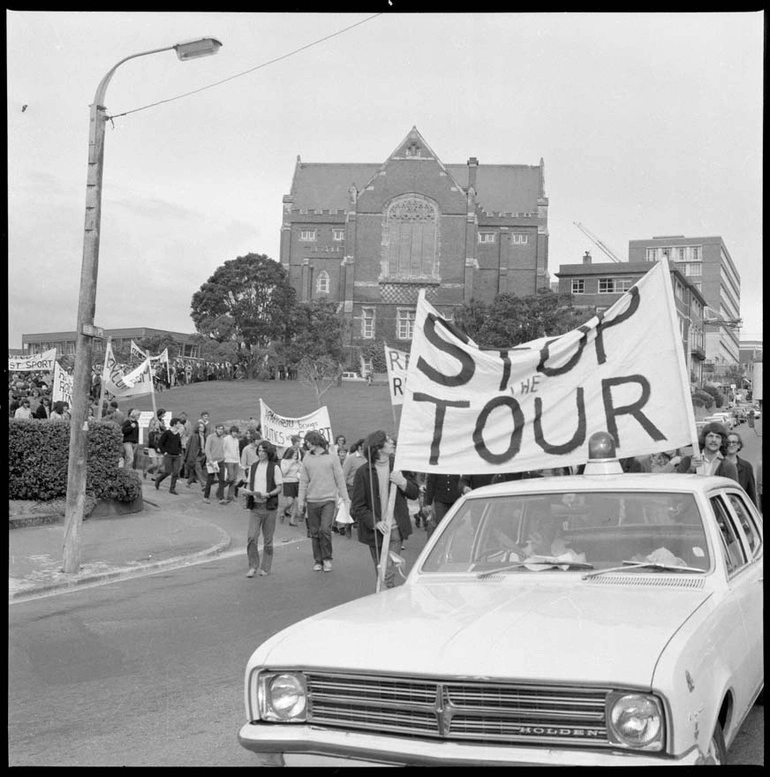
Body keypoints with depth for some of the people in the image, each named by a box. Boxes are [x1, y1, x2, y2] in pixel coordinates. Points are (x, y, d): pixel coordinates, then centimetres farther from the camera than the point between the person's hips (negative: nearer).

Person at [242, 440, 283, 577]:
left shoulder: (274, 467, -2)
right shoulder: (253, 467, 11)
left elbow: (279, 488, -3)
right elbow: (248, 484, 16)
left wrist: (267, 494, -19)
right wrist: (248, 491, -7)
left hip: (269, 507, -3)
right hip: (255, 507, 3)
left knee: (268, 539, 5)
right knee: (251, 537, -9)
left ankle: (265, 568, 15)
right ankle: (253, 566, 2)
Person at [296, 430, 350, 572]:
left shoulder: (332, 458, 0)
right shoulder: (307, 459, 8)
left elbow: (340, 479, 2)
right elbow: (303, 481, 9)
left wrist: (345, 498, -1)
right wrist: (300, 500, 4)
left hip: (328, 499, -3)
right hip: (312, 501, 3)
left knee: (325, 530, -13)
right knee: (315, 533, 4)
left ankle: (327, 559, 4)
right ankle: (317, 561, 16)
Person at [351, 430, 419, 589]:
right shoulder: (363, 472, -7)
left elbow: (415, 493, 9)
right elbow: (357, 507, -5)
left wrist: (403, 483, -12)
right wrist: (375, 523, -18)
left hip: (396, 529, 3)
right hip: (376, 532, -3)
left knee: (390, 571, 7)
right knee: (385, 573, -4)